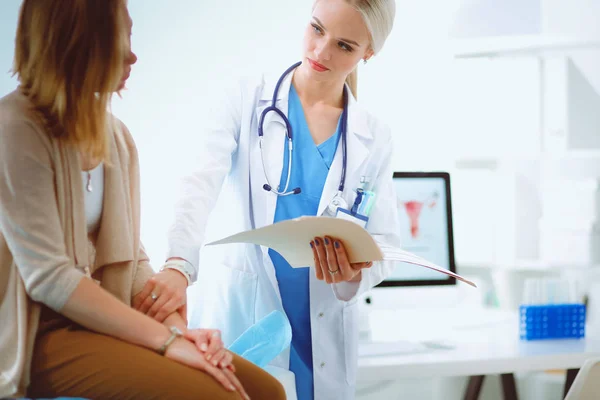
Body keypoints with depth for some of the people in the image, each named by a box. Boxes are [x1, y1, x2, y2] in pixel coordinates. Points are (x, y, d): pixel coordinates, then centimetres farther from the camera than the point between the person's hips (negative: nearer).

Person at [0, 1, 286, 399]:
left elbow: (130, 259, 9)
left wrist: (179, 328, -9)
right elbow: (47, 276, -20)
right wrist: (167, 339, -21)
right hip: (38, 334, -7)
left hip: (99, 319, 7)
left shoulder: (115, 135, 8)